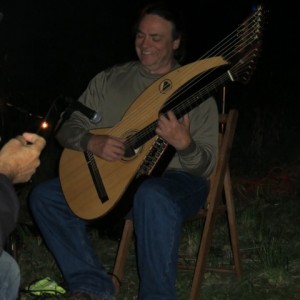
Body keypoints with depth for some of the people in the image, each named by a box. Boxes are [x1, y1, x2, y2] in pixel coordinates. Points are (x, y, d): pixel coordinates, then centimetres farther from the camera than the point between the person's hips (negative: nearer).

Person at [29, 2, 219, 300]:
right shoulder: (110, 80, 6)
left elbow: (206, 165, -8)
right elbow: (68, 127, 6)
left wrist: (184, 144, -31)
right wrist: (92, 142, -17)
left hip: (175, 178, -5)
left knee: (153, 197, -41)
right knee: (44, 195, -11)